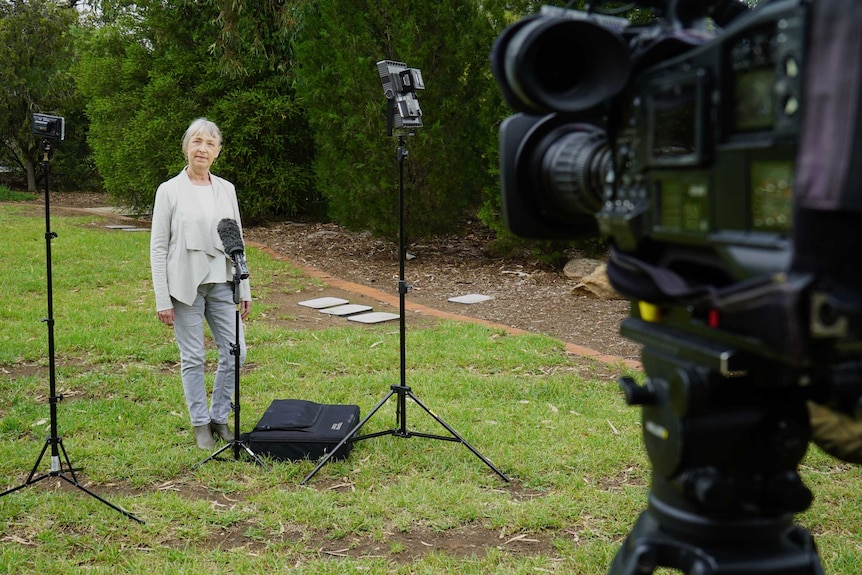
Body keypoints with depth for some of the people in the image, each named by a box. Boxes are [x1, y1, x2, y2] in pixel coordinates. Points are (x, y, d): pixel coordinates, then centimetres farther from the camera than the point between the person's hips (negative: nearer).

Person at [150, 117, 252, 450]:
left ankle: (219, 417, 20)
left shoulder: (226, 189, 8)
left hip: (222, 283, 4)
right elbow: (158, 248, -4)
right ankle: (200, 424, 18)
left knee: (235, 353, 2)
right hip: (186, 285, -4)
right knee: (193, 358, 3)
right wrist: (162, 300, -8)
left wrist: (245, 290, 9)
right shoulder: (170, 191, -3)